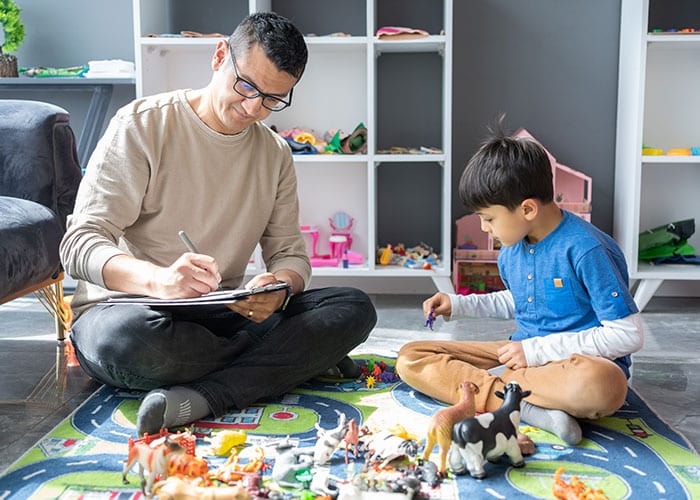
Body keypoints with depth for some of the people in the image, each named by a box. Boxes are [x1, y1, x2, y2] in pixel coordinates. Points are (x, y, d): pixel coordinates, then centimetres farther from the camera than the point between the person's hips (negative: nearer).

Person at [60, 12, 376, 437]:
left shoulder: (275, 154, 10)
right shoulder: (142, 125, -7)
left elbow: (290, 254, 7)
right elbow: (79, 246, -14)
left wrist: (280, 287, -20)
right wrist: (156, 279, -36)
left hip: (225, 316, 4)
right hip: (124, 309, -4)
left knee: (355, 308, -15)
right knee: (125, 338, -41)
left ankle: (201, 397, -31)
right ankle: (299, 360, -18)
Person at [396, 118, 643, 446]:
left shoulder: (586, 250, -18)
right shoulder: (511, 250, 5)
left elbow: (628, 335, -18)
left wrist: (538, 349, -18)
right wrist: (458, 305, 14)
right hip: (526, 353, 7)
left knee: (602, 385, -45)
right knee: (410, 358, -8)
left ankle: (489, 383, -21)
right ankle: (525, 408, -26)